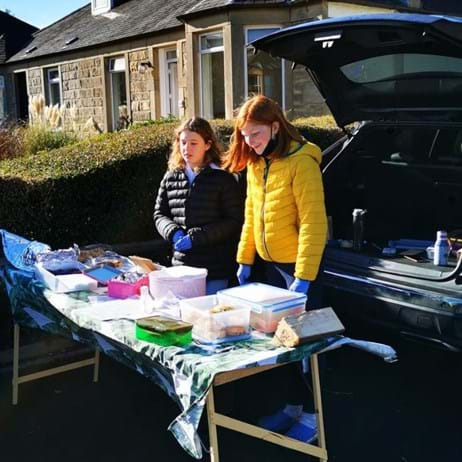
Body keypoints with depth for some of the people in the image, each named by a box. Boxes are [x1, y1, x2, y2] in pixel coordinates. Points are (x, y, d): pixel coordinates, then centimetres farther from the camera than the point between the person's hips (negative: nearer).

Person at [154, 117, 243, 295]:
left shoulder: (223, 179, -6)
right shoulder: (170, 178, 8)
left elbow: (234, 221, -9)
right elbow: (160, 214, 14)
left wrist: (196, 237, -16)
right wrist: (174, 233, -8)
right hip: (181, 266, 4)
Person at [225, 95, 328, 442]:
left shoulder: (300, 162, -18)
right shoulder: (255, 163, 6)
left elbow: (313, 223, -21)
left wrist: (303, 276, -23)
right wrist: (245, 260, 12)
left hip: (300, 265, -8)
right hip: (271, 264, 8)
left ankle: (312, 413, 18)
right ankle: (293, 405, 30)